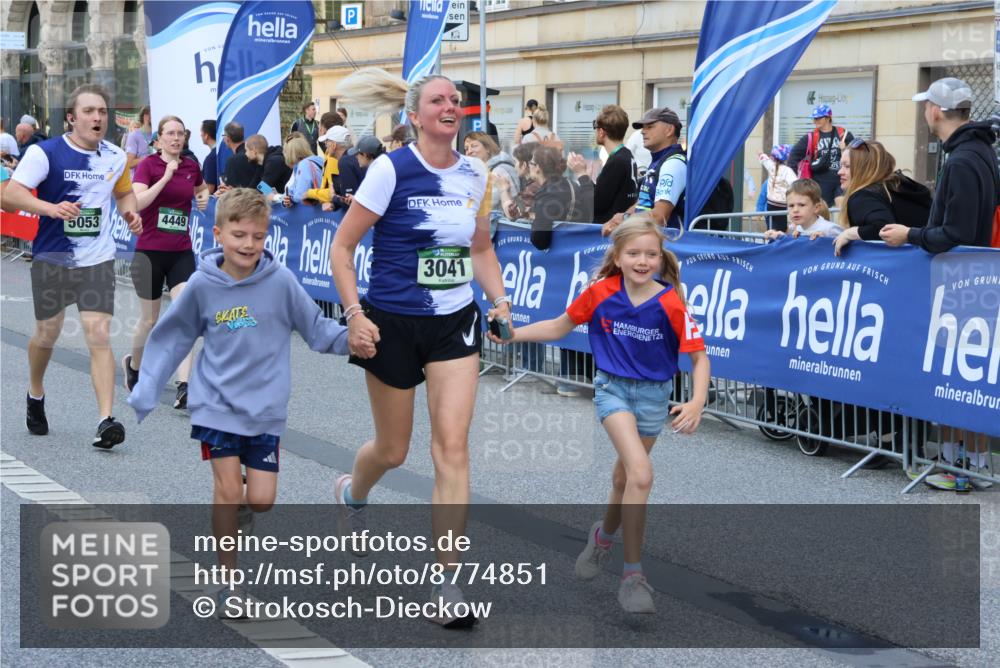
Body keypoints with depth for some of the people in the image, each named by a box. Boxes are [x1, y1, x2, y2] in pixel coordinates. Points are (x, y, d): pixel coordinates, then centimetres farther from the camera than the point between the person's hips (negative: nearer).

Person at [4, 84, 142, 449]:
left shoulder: (116, 157, 2)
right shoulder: (45, 152, -11)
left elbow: (124, 192, 22)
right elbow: (10, 193, -19)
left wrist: (129, 213, 0)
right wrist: (52, 208, -34)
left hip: (98, 260, 1)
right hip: (51, 258, -1)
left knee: (99, 336, -11)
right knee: (47, 334, 13)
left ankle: (106, 421, -15)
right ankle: (36, 395, 42)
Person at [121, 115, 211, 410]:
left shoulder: (191, 166, 6)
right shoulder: (148, 165, -8)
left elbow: (201, 188, 28)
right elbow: (137, 201, -24)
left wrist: (204, 196, 6)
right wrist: (166, 176, -27)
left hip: (181, 252, 3)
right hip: (150, 252, -3)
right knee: (150, 320, 10)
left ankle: (183, 388, -16)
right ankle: (133, 364, 40)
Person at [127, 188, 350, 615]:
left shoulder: (280, 280, -11)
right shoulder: (202, 284, -8)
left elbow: (315, 328, -2)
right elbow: (172, 337, 5)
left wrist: (350, 337, -21)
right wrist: (144, 394, 4)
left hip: (266, 408, 0)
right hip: (216, 404, 0)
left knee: (261, 500, -2)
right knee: (228, 490, -7)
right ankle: (228, 579, 8)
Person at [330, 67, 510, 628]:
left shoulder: (475, 175, 4)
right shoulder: (392, 169, -11)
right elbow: (343, 246, -7)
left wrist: (501, 303, 4)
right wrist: (355, 315, -16)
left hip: (455, 323, 3)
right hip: (394, 325, -3)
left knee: (452, 444, -9)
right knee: (393, 450, 10)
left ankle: (447, 581, -4)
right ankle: (352, 492, 48)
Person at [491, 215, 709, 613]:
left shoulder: (670, 304, -17)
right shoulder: (600, 293, -13)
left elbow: (699, 358, -12)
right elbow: (560, 327, 4)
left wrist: (697, 402, -27)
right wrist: (512, 334, -3)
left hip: (654, 394, 1)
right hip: (613, 388, -1)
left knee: (624, 478, 17)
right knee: (641, 475, -21)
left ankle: (604, 534, 49)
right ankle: (633, 575, -12)